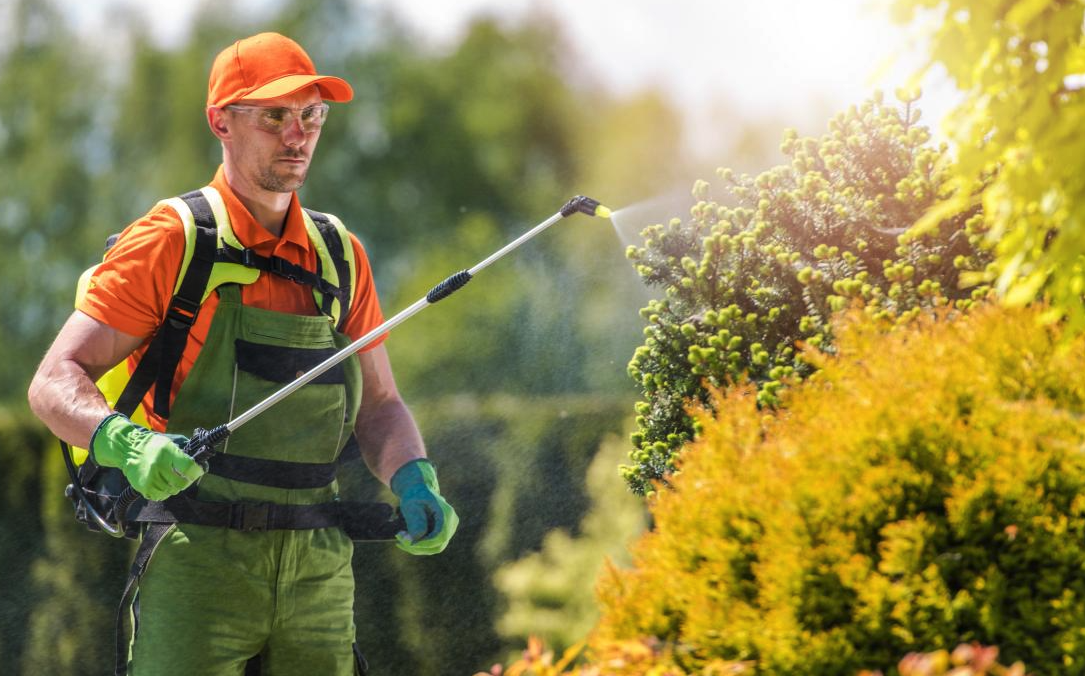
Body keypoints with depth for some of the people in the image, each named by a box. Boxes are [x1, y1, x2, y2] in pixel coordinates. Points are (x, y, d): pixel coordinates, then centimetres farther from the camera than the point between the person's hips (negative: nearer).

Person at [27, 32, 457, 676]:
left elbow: (378, 404, 20)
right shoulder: (174, 240, -4)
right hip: (198, 564, -5)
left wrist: (413, 482, -1)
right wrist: (129, 445, -26)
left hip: (319, 573, 5)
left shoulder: (340, 254, 12)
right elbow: (57, 382, -7)